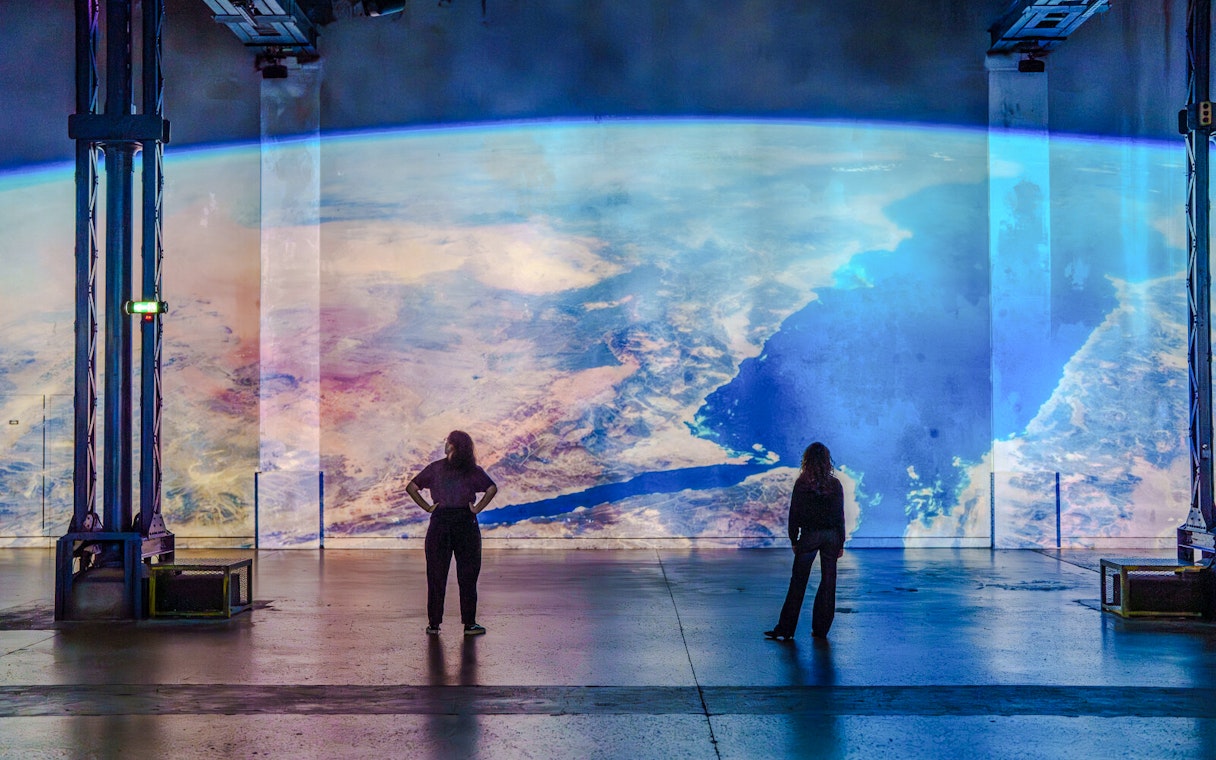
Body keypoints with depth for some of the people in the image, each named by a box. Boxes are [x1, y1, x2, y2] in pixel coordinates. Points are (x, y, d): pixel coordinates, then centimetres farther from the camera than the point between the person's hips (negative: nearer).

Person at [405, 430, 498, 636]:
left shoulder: (436, 468, -1)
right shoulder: (472, 471, -2)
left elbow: (411, 487, -3)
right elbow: (492, 489, -14)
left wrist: (427, 507, 0)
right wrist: (477, 508, -7)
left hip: (440, 522, 0)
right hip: (466, 523, 0)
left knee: (436, 575, 7)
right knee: (467, 576, 5)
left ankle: (434, 623, 9)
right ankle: (469, 623, 5)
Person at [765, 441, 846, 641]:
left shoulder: (802, 484, -6)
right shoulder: (835, 484, 0)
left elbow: (794, 513, -3)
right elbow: (840, 515, 2)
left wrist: (794, 540, 6)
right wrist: (841, 543, 9)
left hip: (809, 535, -2)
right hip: (831, 535, 2)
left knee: (798, 582, 1)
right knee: (828, 582, 8)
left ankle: (785, 629, 1)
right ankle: (821, 629, 10)